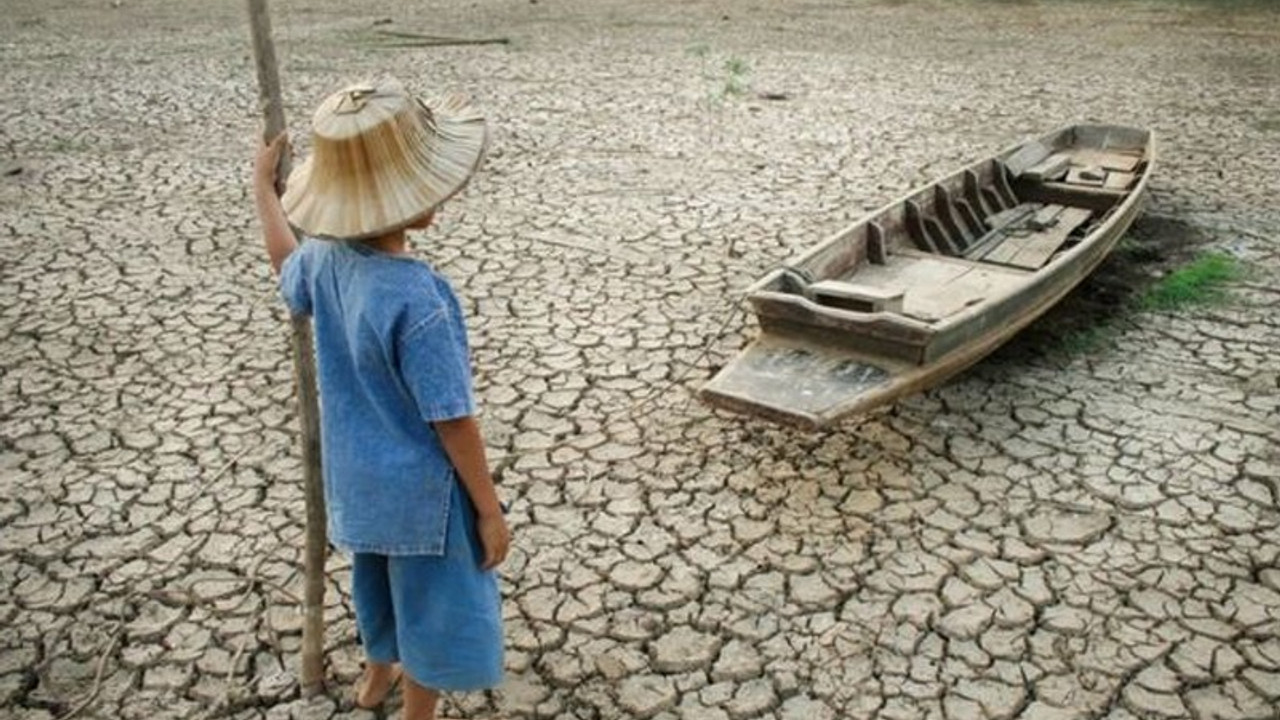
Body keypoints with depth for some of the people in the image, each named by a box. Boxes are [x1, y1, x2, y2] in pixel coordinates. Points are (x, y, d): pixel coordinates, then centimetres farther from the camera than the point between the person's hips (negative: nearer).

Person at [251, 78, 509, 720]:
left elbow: (287, 271, 17)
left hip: (358, 474, 8)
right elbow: (451, 421, -26)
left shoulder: (325, 258, -10)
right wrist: (490, 510, -14)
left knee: (381, 577, 32)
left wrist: (263, 184, 29)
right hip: (421, 490, -8)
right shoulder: (417, 300, -34)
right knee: (433, 608, 15)